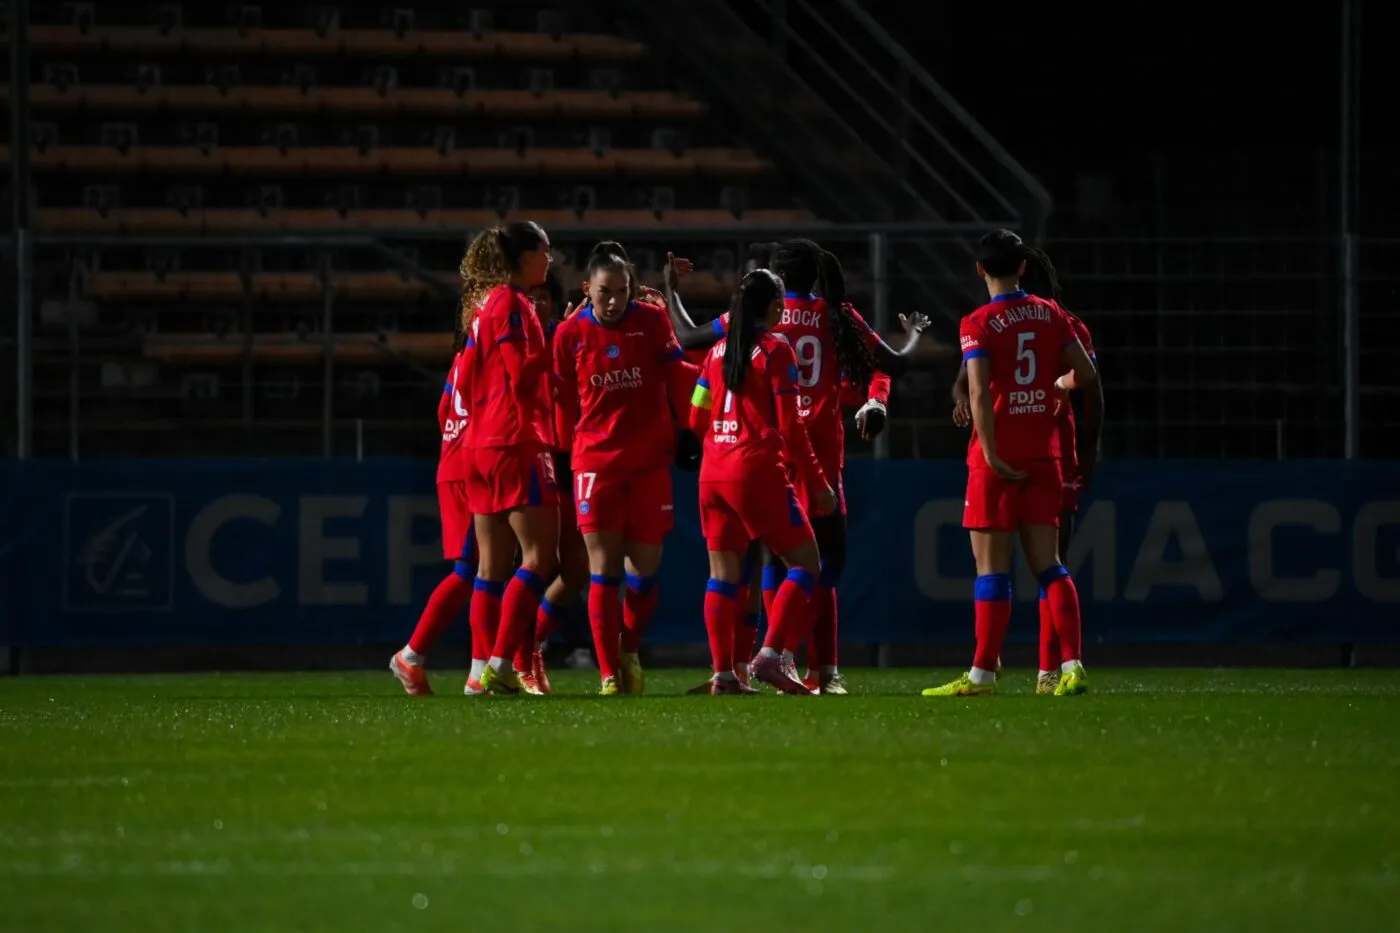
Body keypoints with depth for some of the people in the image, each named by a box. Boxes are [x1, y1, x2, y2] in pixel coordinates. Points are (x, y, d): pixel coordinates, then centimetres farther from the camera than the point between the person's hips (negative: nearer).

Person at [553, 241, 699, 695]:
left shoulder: (652, 321, -2)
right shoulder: (570, 334, 0)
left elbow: (678, 381, 5)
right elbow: (563, 403, 8)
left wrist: (685, 434, 6)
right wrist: (566, 452, 11)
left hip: (650, 460, 1)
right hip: (595, 460, -1)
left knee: (645, 568, 4)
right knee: (603, 568, -8)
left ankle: (630, 651, 28)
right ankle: (609, 675, -6)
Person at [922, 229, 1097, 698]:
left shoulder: (979, 324, -9)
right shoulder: (1050, 315, 5)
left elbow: (979, 393, -18)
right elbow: (1086, 374, 9)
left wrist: (990, 451, -18)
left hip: (998, 457, -5)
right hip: (1043, 453, 5)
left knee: (991, 567, -2)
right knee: (1047, 563, 6)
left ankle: (982, 673, -1)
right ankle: (1072, 666, -4)